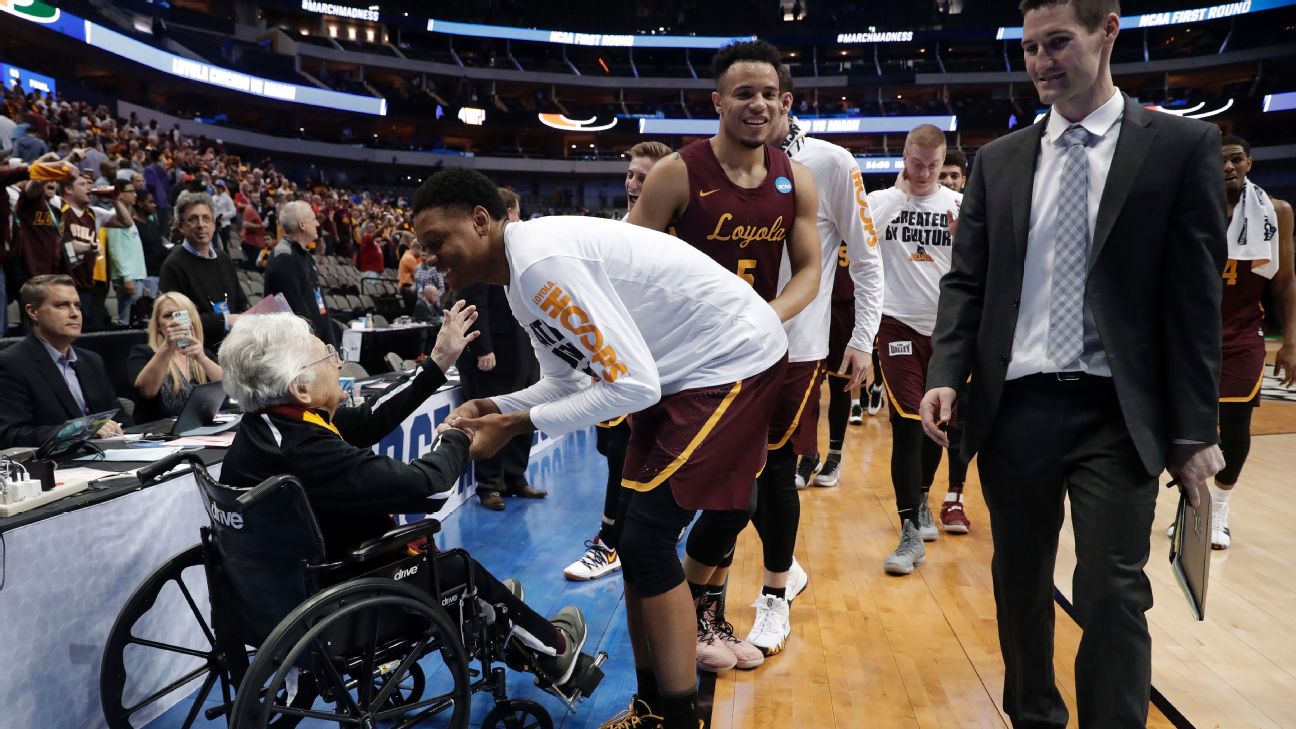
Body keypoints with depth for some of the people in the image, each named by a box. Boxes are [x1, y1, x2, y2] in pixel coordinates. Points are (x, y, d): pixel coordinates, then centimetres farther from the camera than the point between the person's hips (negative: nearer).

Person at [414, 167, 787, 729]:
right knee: (638, 534, 11)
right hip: (681, 368, 10)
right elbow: (567, 380, 10)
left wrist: (519, 423, -21)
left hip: (733, 360, -10)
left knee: (645, 539, -11)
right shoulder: (525, 271, 6)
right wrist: (494, 407, -6)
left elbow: (633, 385, -27)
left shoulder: (541, 261, -25)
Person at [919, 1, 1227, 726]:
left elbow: (1197, 296, -3)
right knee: (1019, 584, 14)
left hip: (1117, 414, -3)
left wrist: (1195, 428, -5)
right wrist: (946, 376, -7)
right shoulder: (998, 160, 9)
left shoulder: (1182, 144, 0)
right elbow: (966, 281, 8)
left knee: (1112, 596, -4)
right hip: (1015, 407, 3)